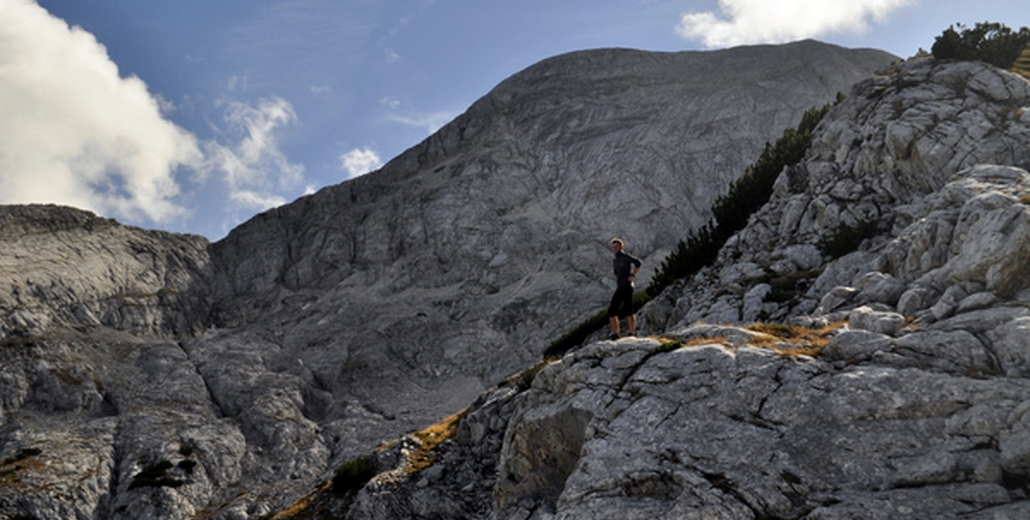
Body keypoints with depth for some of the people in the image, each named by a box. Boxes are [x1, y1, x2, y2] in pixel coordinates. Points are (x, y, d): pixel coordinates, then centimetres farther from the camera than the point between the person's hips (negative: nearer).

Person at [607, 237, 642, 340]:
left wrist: (632, 276, -16)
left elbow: (637, 263, -19)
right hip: (619, 288, 9)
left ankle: (632, 333, -8)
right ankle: (615, 334, 4)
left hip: (627, 287, -9)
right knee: (611, 311, 1)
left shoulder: (625, 256, -6)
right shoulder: (614, 260, 20)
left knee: (628, 311, -12)